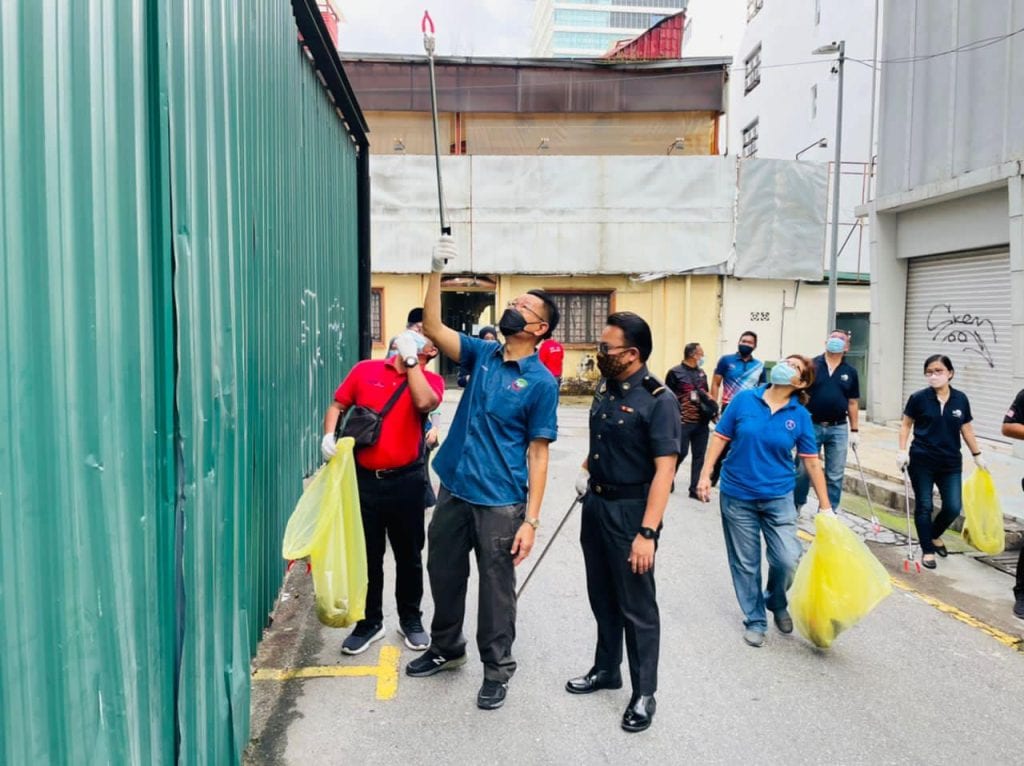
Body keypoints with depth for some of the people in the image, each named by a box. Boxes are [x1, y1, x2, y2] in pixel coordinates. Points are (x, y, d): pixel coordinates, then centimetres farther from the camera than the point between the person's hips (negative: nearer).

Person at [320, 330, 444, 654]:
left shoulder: (430, 380, -2)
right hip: (363, 479, 1)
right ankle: (370, 622, 28)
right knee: (367, 556, 11)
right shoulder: (366, 370, 3)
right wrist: (330, 435, -11)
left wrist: (410, 361, -18)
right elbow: (337, 406, 7)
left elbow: (424, 403, -24)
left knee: (409, 555, 13)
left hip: (406, 481, -1)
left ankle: (411, 620, 31)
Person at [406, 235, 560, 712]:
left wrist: (531, 518, -14)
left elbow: (538, 453, -10)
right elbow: (433, 327, 0)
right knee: (443, 574, 19)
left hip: (500, 502, -5)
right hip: (453, 490, 6)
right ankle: (446, 648, 42)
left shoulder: (542, 383, -9)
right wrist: (437, 270, -9)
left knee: (496, 587, 8)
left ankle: (497, 670, 28)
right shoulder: (483, 354, 5)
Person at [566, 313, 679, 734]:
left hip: (630, 511, -7)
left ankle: (644, 694, 23)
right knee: (602, 597, 21)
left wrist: (647, 532, -25)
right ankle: (606, 670, 40)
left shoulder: (657, 401, -19)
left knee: (637, 606, 6)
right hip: (596, 504, 8)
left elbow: (664, 470, -22)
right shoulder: (604, 388, 5)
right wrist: (586, 471, 7)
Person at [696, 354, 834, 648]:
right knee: (746, 563, 8)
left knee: (788, 559, -6)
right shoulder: (744, 399, -6)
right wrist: (705, 475, -7)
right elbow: (720, 438, -1)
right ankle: (755, 620, 28)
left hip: (778, 497, 1)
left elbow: (812, 462, 0)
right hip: (737, 495, 0)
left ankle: (777, 604, 27)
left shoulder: (800, 416, -4)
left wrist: (825, 506, 0)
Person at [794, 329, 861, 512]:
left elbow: (853, 403, 10)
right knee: (803, 470, 5)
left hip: (838, 429, 3)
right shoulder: (812, 366, -2)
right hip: (812, 426, -2)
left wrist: (855, 430, 8)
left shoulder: (850, 372, 6)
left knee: (835, 475, 7)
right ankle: (796, 506, 22)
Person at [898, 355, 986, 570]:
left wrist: (977, 455, 14)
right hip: (922, 462, -2)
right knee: (924, 506, 4)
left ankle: (935, 535, 31)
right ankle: (927, 550, 18)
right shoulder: (918, 398, -7)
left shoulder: (960, 399, 1)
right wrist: (902, 451, -8)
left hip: (951, 463, 3)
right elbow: (906, 425, 1)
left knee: (953, 507, 1)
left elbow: (966, 428, 11)